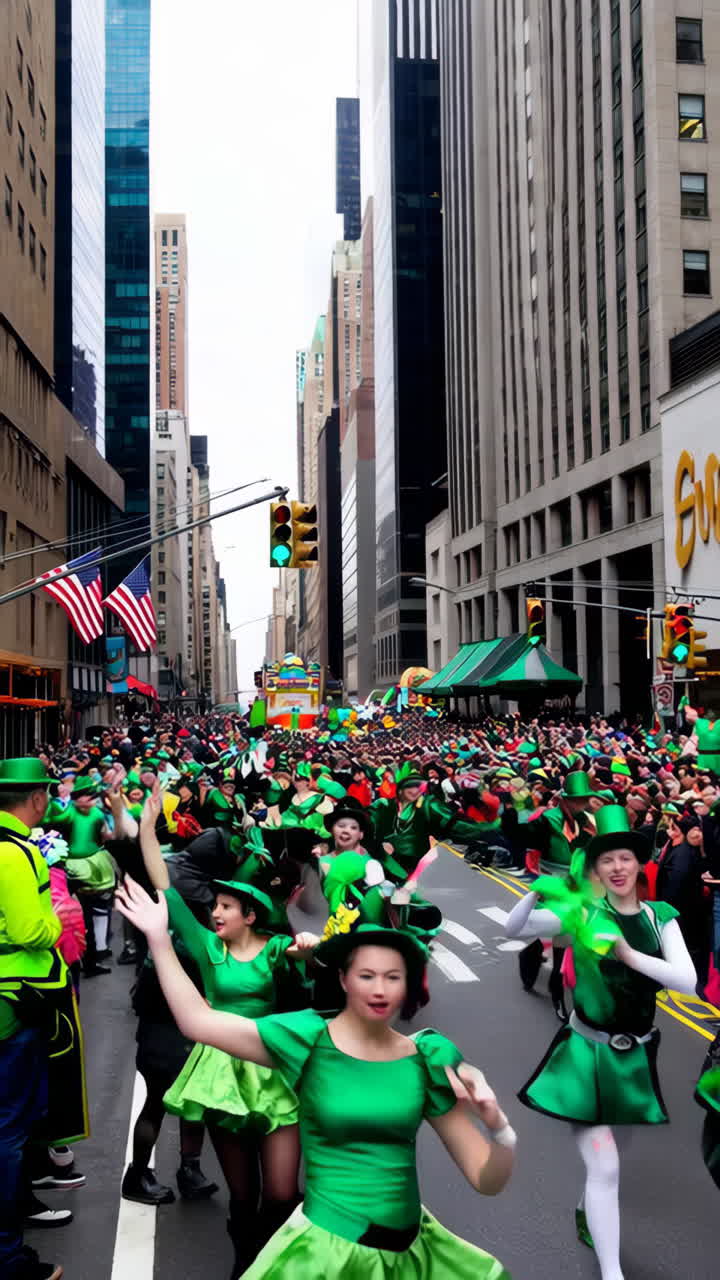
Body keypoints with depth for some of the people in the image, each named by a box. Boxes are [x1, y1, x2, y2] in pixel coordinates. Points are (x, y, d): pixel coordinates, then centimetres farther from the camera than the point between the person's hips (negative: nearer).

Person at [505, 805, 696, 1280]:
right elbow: (513, 929, -20)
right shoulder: (582, 913, -9)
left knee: (602, 1154, 24)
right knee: (605, 1167, -8)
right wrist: (536, 894, -39)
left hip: (635, 1056, 4)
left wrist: (630, 955, -27)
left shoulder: (660, 917, -2)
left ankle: (588, 1213, 54)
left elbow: (687, 981, -14)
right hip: (587, 1053, -4)